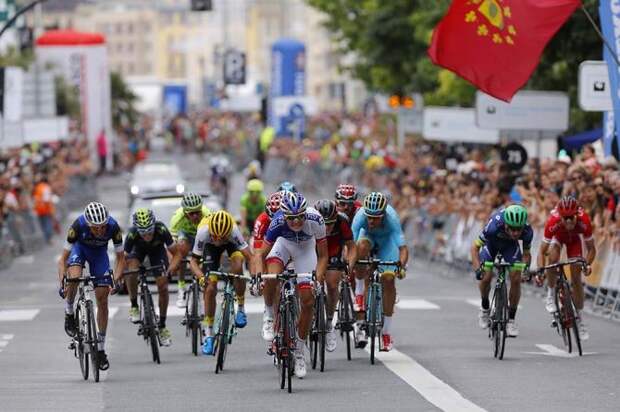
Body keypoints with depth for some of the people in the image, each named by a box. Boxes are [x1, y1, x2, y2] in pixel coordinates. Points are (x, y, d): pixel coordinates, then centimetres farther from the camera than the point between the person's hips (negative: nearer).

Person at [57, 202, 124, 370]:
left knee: (102, 299, -5)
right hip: (80, 247, -1)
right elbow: (63, 258, -29)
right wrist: (62, 283, -41)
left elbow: (120, 258, -20)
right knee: (74, 277, -34)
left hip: (99, 252, 1)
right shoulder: (78, 225, -36)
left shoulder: (113, 227, -33)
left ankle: (101, 348, 5)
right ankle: (69, 312, -5)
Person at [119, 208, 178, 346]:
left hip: (157, 249, 0)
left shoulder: (161, 230, -39)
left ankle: (162, 326, 7)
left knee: (163, 287, -9)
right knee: (132, 271, -31)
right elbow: (124, 258, -31)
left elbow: (174, 251, -30)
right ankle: (134, 306, -8)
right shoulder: (132, 234, -38)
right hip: (138, 248, 0)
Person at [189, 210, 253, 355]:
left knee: (237, 267, -32)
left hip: (232, 244, -1)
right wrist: (201, 277, -49)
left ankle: (240, 307, -8)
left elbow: (249, 256, -44)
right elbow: (194, 261, -31)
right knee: (210, 288, -9)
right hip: (210, 247, 1)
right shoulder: (203, 232, -39)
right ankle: (209, 335, 4)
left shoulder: (233, 230, -41)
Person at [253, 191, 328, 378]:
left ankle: (300, 351, 9)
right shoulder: (277, 223, -36)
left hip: (305, 247, 0)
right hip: (284, 242, 0)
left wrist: (319, 273, -43)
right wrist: (258, 272, -44)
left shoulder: (315, 220, -36)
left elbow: (322, 255, -26)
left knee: (308, 300, -7)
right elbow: (261, 254, -26)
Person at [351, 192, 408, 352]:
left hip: (387, 238, -1)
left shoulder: (392, 218, -39)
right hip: (368, 235, 1)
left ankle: (386, 332, -3)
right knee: (362, 248, -35)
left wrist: (402, 266, -59)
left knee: (388, 280, -13)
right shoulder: (360, 217, -36)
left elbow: (403, 248, -43)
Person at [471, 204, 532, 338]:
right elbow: (475, 247, -32)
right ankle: (484, 307, 15)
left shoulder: (527, 231, -35)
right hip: (491, 242, -1)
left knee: (516, 279, -14)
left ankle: (511, 319, -1)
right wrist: (478, 268, -45)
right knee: (486, 277, -16)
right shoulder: (495, 225, -42)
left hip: (510, 244, 1)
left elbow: (526, 253, -16)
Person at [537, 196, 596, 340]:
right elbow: (542, 251, -35)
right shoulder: (553, 222, -41)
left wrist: (588, 264, -44)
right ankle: (551, 295, -11)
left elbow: (591, 248, -26)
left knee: (576, 277, -5)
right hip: (557, 236, -1)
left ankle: (579, 318, 6)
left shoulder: (584, 221, -39)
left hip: (574, 238, 1)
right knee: (553, 258, -33)